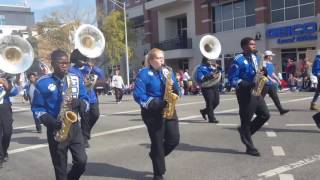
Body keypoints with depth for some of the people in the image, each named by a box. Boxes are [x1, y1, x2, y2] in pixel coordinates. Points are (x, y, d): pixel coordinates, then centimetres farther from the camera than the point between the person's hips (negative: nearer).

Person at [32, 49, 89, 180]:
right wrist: (50, 122, -17)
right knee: (60, 168, 6)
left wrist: (79, 103, -19)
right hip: (55, 130, -2)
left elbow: (86, 102, 5)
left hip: (74, 127, 2)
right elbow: (37, 108, -2)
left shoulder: (76, 80, 3)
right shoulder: (42, 83, -5)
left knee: (81, 161, -1)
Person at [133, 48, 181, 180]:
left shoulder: (168, 72, 10)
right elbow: (138, 95, -15)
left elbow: (178, 92, 10)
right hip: (153, 113, -5)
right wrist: (155, 104, -23)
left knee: (174, 139, 4)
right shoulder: (144, 74, -8)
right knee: (157, 143, 2)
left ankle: (156, 155, 33)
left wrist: (173, 86, -13)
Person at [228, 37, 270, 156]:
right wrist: (247, 84, -25)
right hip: (245, 93, -8)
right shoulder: (238, 60, -13)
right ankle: (250, 148, 10)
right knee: (246, 120, 0)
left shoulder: (255, 58, 13)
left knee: (265, 115, 6)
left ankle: (245, 131, 23)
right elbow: (232, 79, -15)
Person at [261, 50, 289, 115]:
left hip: (271, 84, 9)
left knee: (275, 97, 7)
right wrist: (271, 79, -24)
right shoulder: (264, 63, -13)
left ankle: (281, 110, 9)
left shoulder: (271, 64, 16)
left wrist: (277, 79, 18)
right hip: (265, 84, -9)